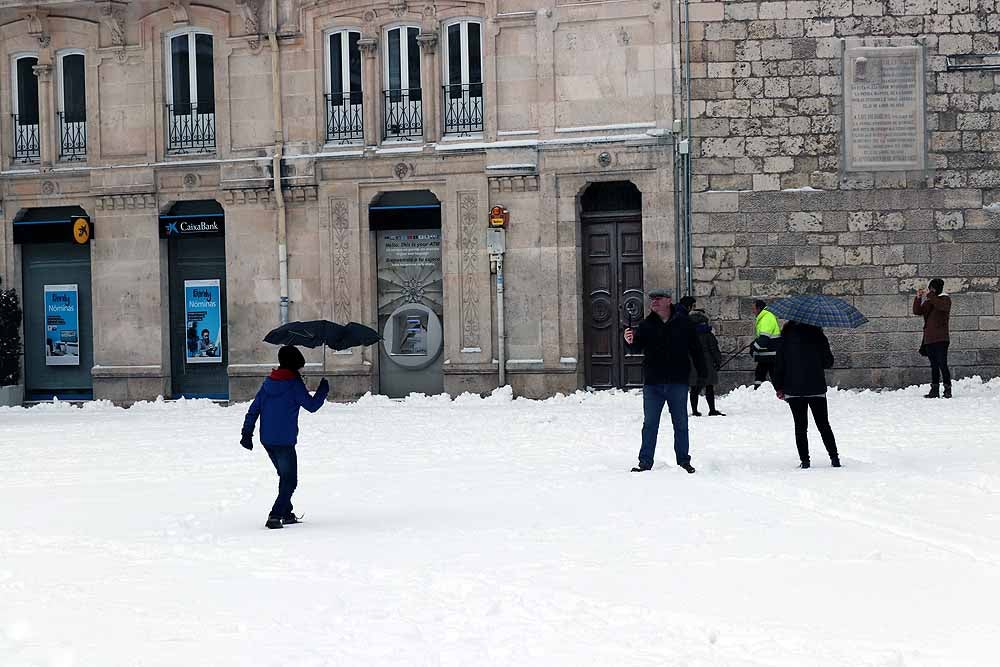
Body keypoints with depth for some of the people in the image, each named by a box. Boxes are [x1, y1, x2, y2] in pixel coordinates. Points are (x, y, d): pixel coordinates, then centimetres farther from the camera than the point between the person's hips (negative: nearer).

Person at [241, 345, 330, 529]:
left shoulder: (269, 381, 9)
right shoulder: (294, 383, -11)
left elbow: (254, 408, 9)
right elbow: (311, 405, -5)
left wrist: (247, 433, 12)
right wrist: (323, 389, 9)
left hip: (266, 440, 7)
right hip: (285, 441, -7)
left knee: (285, 476, 22)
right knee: (290, 481, 0)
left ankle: (286, 514, 27)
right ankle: (275, 516, -13)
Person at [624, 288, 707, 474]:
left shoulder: (683, 322, -1)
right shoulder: (646, 325, 2)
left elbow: (695, 348, 4)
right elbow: (637, 349, -8)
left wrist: (703, 373, 4)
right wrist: (630, 342, -30)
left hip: (678, 382, -1)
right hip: (652, 383, 1)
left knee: (681, 424, 9)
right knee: (650, 424, 5)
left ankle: (684, 460, 19)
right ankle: (645, 462, 11)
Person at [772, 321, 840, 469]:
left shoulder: (786, 336, -1)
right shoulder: (817, 335, -2)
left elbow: (778, 364, -2)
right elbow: (829, 362, 2)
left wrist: (779, 388, 7)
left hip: (793, 389, -1)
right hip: (817, 389, 1)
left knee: (800, 427, 5)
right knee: (823, 425, 12)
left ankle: (804, 460, 0)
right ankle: (834, 458, 7)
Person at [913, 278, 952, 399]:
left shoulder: (945, 299, 0)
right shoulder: (928, 301, 17)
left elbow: (941, 306, -22)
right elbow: (917, 311, 8)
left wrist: (930, 295, -20)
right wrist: (918, 298, -3)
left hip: (940, 338, -6)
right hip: (929, 338, 6)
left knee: (942, 364, -10)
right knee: (934, 366, 8)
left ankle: (947, 390, -8)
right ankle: (934, 390, 10)